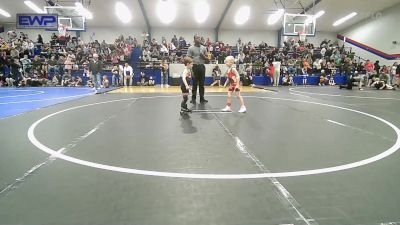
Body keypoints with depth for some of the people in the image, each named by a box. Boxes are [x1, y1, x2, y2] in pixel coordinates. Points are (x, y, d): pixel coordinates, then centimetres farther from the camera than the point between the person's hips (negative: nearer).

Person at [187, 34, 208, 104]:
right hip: (194, 66, -3)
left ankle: (202, 98, 14)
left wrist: (203, 56, -8)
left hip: (202, 66, 3)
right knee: (194, 83, 2)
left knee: (202, 83, 6)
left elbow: (206, 58, 15)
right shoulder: (191, 48, 0)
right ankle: (193, 98, 11)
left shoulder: (204, 48, 11)